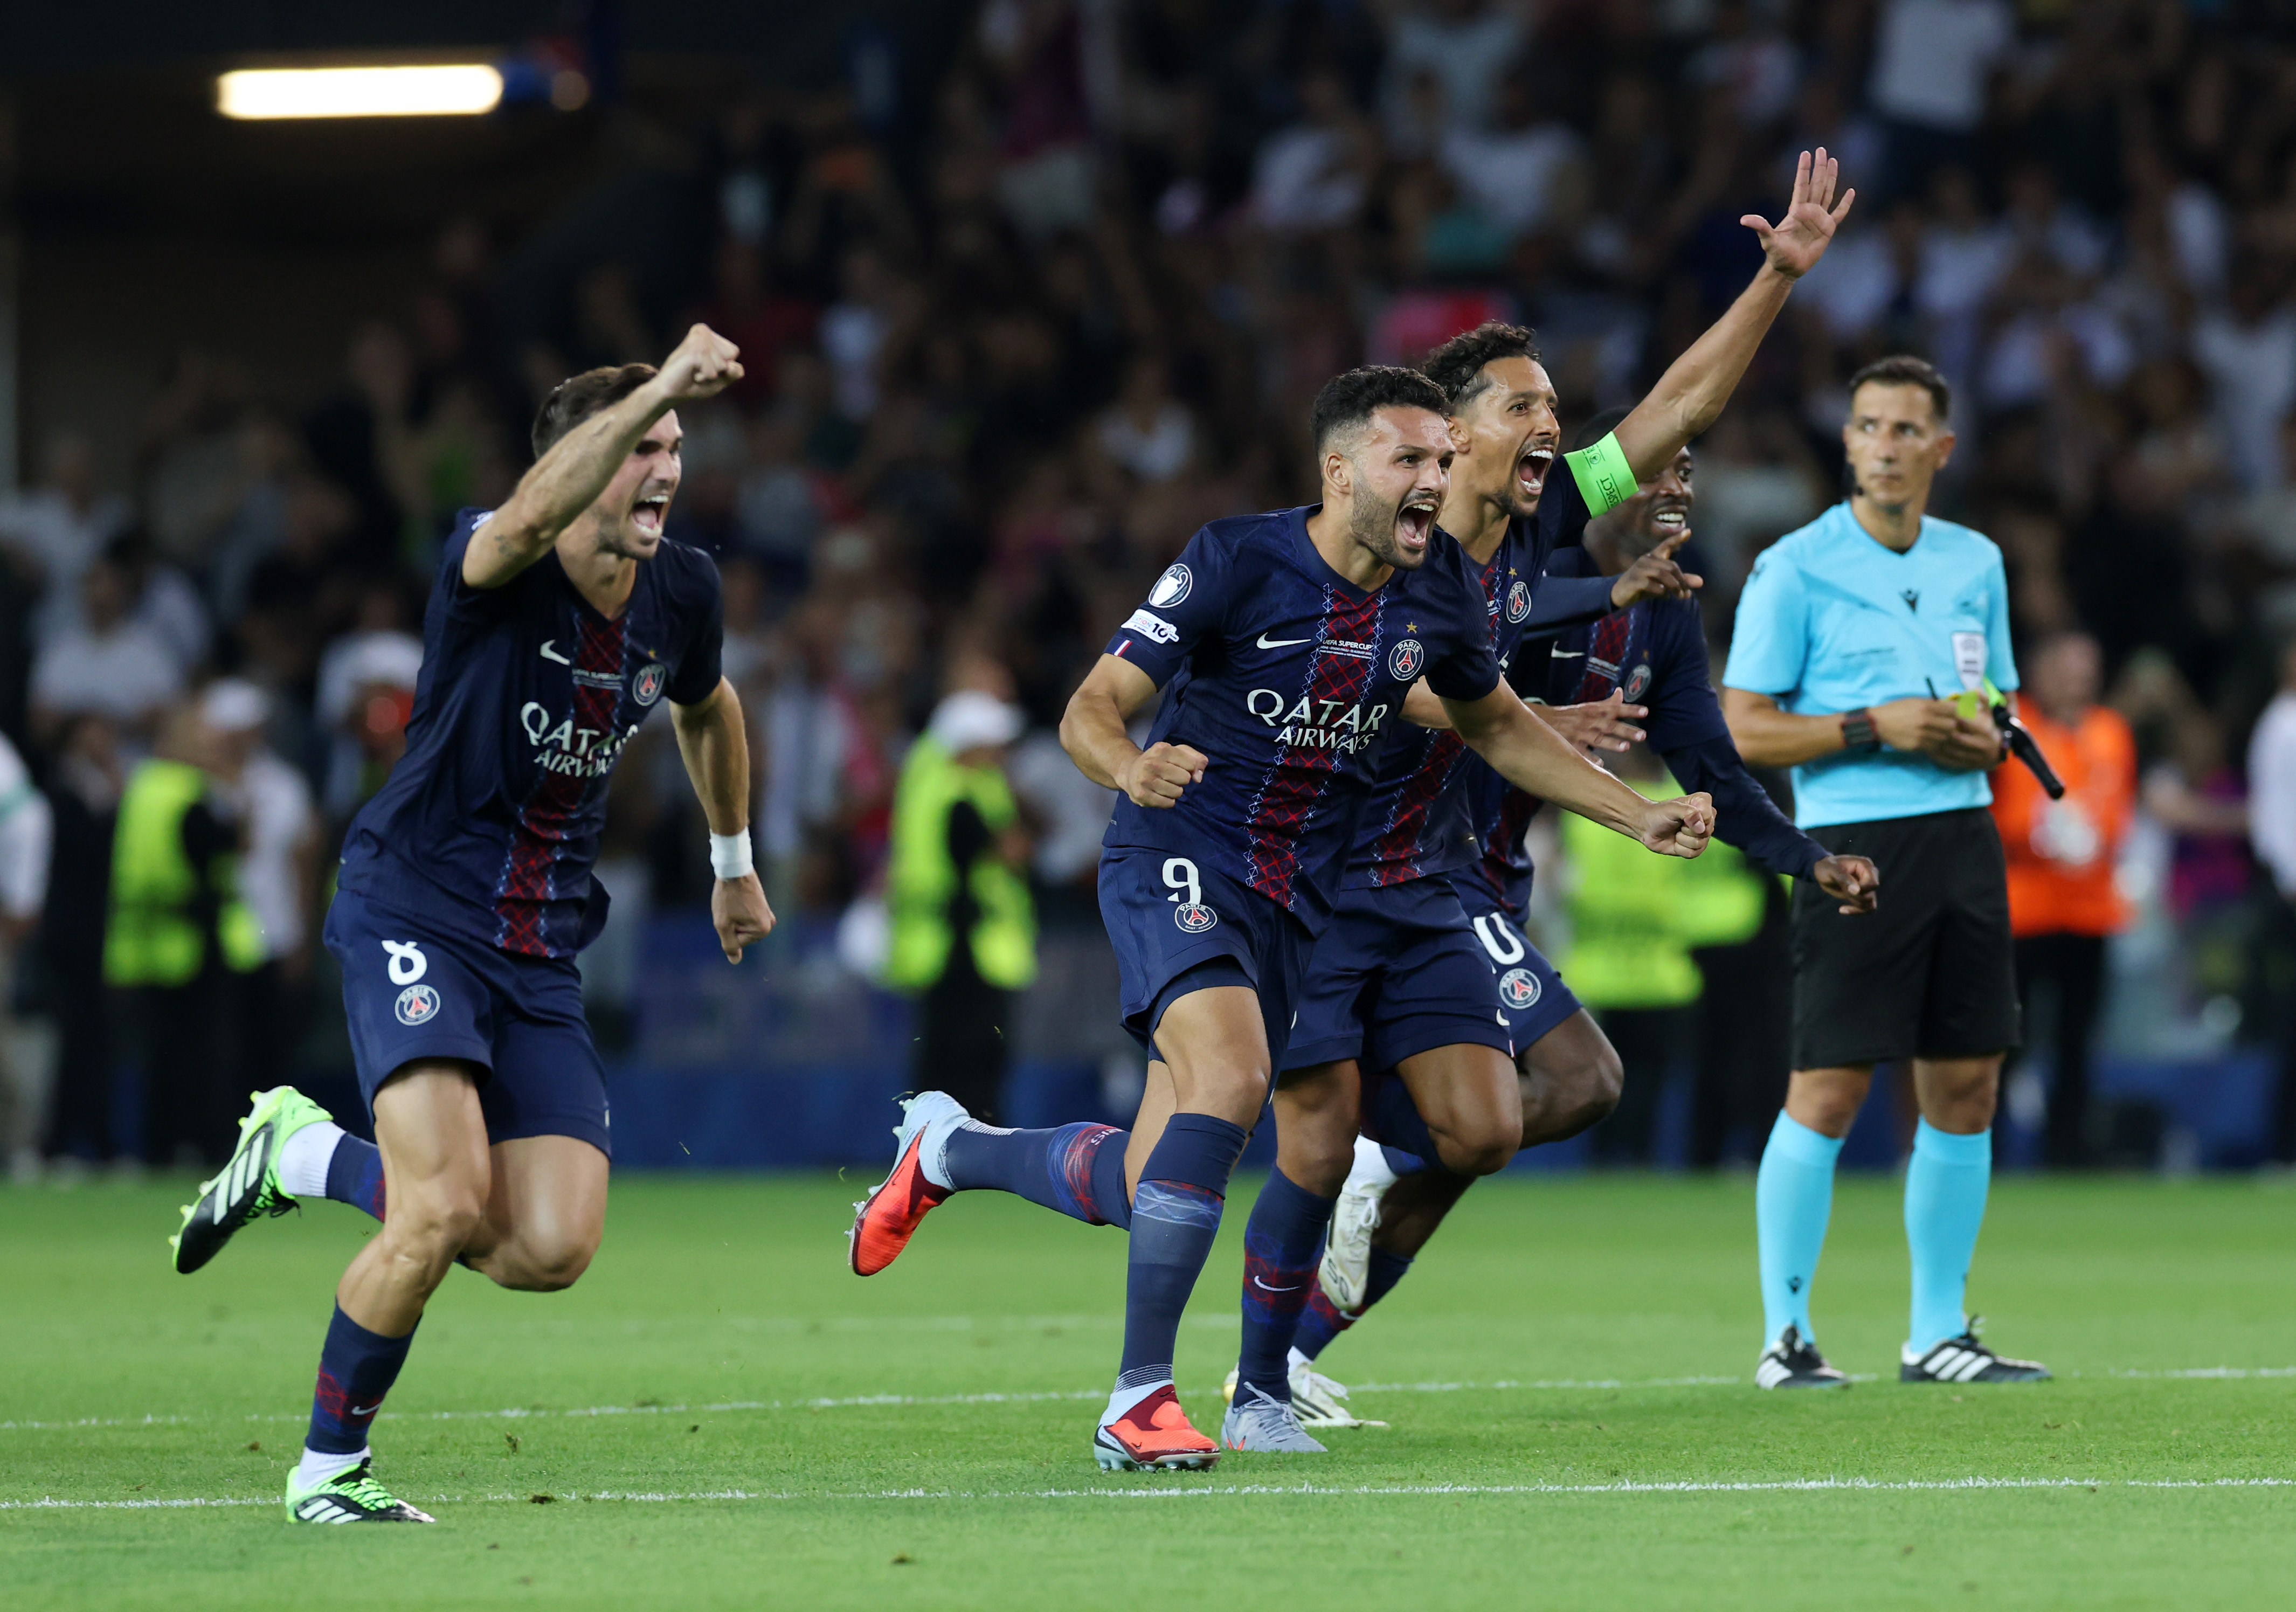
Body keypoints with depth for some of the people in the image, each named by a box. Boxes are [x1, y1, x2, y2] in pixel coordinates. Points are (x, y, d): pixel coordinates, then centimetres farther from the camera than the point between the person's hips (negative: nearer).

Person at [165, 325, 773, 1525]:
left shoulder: (679, 593, 4)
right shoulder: (493, 565, -15)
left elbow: (704, 709, 28)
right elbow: (532, 518, -42)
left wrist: (734, 863, 35)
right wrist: (662, 386, -50)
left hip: (543, 952, 6)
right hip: (416, 917, -6)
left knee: (551, 1251, -8)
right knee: (448, 1211, -24)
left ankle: (307, 1154, 18)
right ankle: (328, 1466, -1)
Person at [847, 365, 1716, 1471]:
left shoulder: (1439, 591, 2)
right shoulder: (1236, 562, -15)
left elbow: (1496, 725, 21)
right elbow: (1091, 711, -13)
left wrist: (1641, 817, 13)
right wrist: (1133, 768, -37)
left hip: (1294, 899, 6)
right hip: (1180, 858, -6)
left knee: (1137, 1191, 5)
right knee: (1231, 1072, -32)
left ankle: (945, 1149, 38)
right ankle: (1139, 1398, -27)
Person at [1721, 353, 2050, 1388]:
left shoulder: (1976, 563, 13)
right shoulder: (1795, 569, -4)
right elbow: (1744, 729, -6)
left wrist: (1984, 741, -1)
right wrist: (1874, 728, -15)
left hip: (1963, 831, 6)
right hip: (1853, 840, -6)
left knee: (1965, 1090, 5)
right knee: (1827, 1092, -8)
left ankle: (1938, 1334, 14)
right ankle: (1785, 1334, 1)